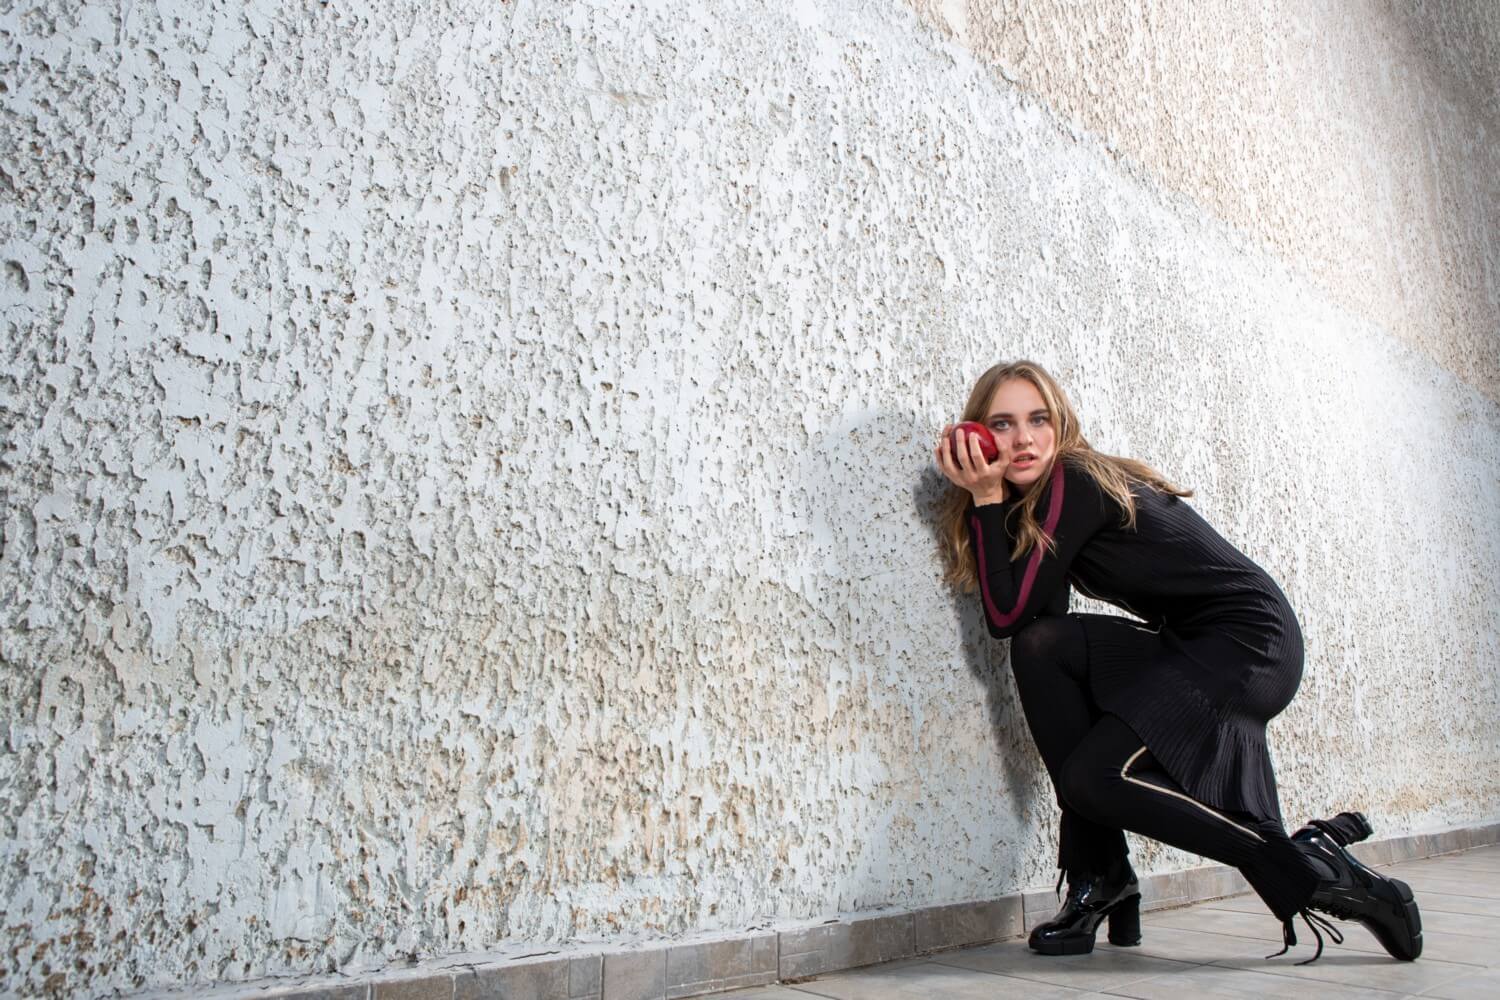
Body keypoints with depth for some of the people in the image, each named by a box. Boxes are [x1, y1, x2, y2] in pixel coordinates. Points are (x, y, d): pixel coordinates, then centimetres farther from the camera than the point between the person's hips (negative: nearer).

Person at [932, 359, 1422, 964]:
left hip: (1251, 641, -9)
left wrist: (989, 499, -15)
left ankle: (1314, 870, -8)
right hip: (1188, 647, 9)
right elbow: (1029, 625, -2)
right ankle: (1099, 878, -4)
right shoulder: (1034, 503, 11)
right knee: (1040, 647, -10)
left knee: (1095, 777, -20)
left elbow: (1009, 614, -18)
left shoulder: (1075, 483, -15)